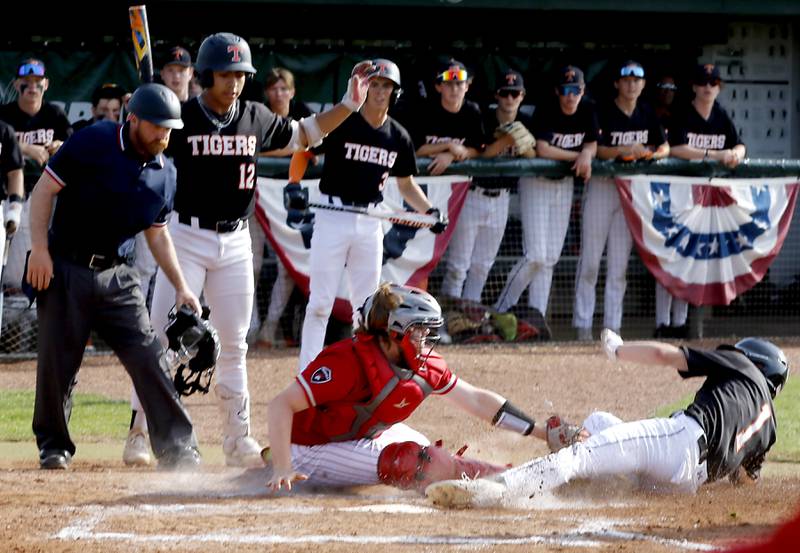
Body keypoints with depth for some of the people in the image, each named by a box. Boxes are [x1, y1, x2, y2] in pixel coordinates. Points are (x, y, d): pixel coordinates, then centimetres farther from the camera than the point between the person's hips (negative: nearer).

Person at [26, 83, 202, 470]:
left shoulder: (165, 172, 6)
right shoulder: (93, 143, -12)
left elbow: (158, 234, 18)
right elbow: (44, 190, -9)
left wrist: (180, 286, 12)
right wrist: (40, 248, -17)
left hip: (115, 275, 4)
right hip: (65, 268, -4)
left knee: (148, 357, -5)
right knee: (57, 361, 0)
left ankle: (177, 448, -5)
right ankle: (53, 445, 18)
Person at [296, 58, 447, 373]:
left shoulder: (398, 137, 6)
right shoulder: (340, 124, -8)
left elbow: (406, 184, 16)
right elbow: (302, 153, -3)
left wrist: (429, 211, 2)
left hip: (371, 222, 5)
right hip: (333, 216, -5)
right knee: (320, 302, -6)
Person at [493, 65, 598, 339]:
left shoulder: (587, 111, -2)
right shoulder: (545, 113, -18)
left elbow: (592, 144, 3)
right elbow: (542, 150, -27)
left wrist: (586, 156, -20)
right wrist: (577, 156, -21)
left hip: (564, 183, 6)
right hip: (536, 183, -6)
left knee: (551, 256, 3)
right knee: (536, 255, -13)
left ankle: (537, 314, 4)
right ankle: (501, 309, -2)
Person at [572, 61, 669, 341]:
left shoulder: (647, 114, 7)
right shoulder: (604, 113, -9)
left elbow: (665, 145, 11)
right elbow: (594, 149, -17)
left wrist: (655, 153, -11)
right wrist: (624, 150, -31)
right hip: (601, 185, -5)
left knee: (619, 263, 6)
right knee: (590, 261, -3)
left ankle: (613, 326, 9)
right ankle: (582, 325, 0)